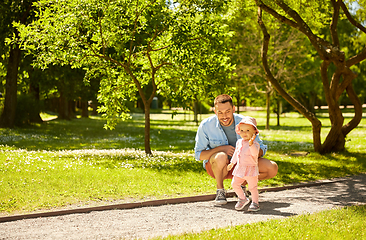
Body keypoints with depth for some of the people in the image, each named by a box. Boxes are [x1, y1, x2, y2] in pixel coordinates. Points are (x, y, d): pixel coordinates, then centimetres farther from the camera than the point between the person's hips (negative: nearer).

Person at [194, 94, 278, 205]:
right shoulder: (206, 126, -19)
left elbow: (261, 149, -6)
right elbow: (198, 154, -13)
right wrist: (221, 148, -29)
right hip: (215, 166, -3)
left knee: (272, 168, -17)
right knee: (221, 157, -40)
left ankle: (242, 184, 8)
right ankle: (220, 190, -11)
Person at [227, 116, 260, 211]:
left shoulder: (255, 143, -14)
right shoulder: (239, 142, 8)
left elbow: (255, 153, -33)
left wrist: (251, 144, -48)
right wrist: (232, 163, 32)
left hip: (251, 169, -7)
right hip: (240, 168, 7)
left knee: (252, 187, -4)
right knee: (234, 184, 8)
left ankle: (255, 203, 12)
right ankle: (242, 198, 27)